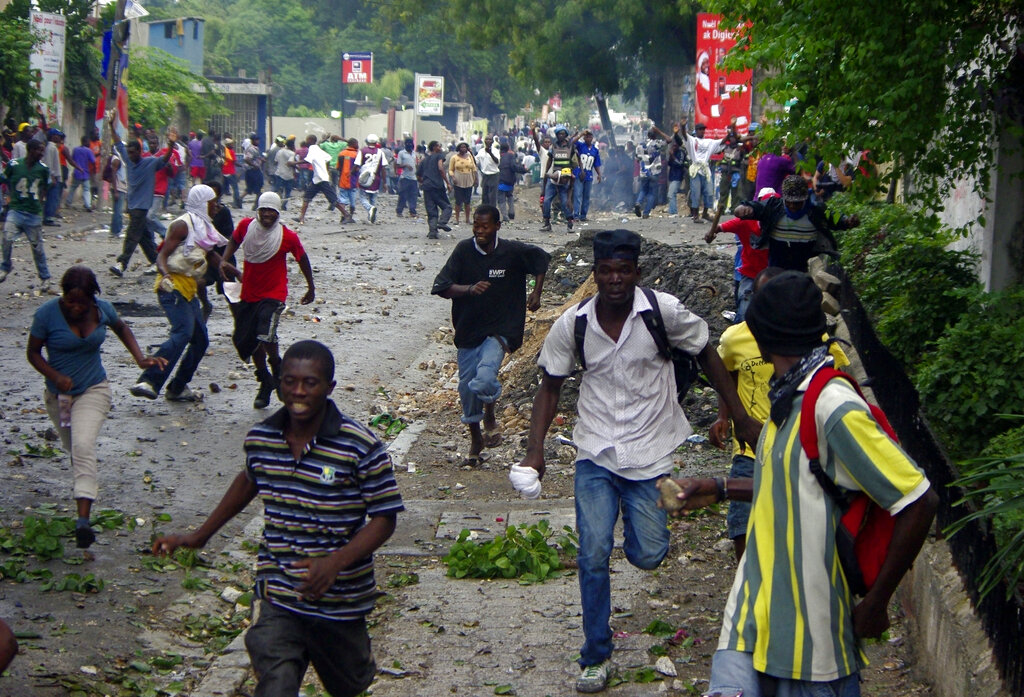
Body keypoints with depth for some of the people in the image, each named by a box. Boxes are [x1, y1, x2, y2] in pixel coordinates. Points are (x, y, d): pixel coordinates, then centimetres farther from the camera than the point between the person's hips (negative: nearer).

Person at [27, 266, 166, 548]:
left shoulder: (103, 309, -9)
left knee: (83, 447, -21)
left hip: (93, 390, -1)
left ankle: (83, 521, -31)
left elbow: (121, 328, 13)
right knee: (73, 448, 17)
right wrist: (56, 376, -25)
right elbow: (33, 352, -8)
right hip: (59, 394, 1)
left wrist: (139, 358, 0)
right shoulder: (47, 314, -16)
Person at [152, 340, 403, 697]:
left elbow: (384, 518, -12)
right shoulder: (260, 438, -2)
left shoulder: (361, 448, -16)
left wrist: (337, 561, -27)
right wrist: (199, 536, 22)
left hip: (339, 597, -1)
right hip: (279, 598, 1)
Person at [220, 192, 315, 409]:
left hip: (274, 295, -5)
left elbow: (302, 259, 2)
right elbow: (234, 241, 16)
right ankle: (265, 381, 30)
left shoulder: (288, 237, -14)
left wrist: (311, 288, 11)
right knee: (244, 340, 9)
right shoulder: (246, 226, -6)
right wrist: (224, 261, -1)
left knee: (266, 334, -25)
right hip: (249, 294, 5)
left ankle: (277, 368, 7)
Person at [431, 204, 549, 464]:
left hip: (499, 330, -3)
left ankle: (490, 415, 9)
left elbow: (541, 259, 13)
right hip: (468, 330, 3)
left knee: (484, 379, -25)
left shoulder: (513, 251, -8)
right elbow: (440, 287, -13)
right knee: (467, 387, 10)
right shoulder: (464, 250, -7)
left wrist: (537, 292, 6)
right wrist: (469, 289, -29)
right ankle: (475, 439, 34)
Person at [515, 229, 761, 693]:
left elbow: (707, 356, 1)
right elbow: (551, 387, 4)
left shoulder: (664, 312, -13)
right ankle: (597, 656, 12)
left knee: (648, 556, -3)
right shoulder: (573, 324, -7)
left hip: (652, 452, -1)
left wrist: (741, 419, 0)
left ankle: (638, 518, 35)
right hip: (596, 454, 1)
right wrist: (534, 451, -6)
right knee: (593, 556, -5)